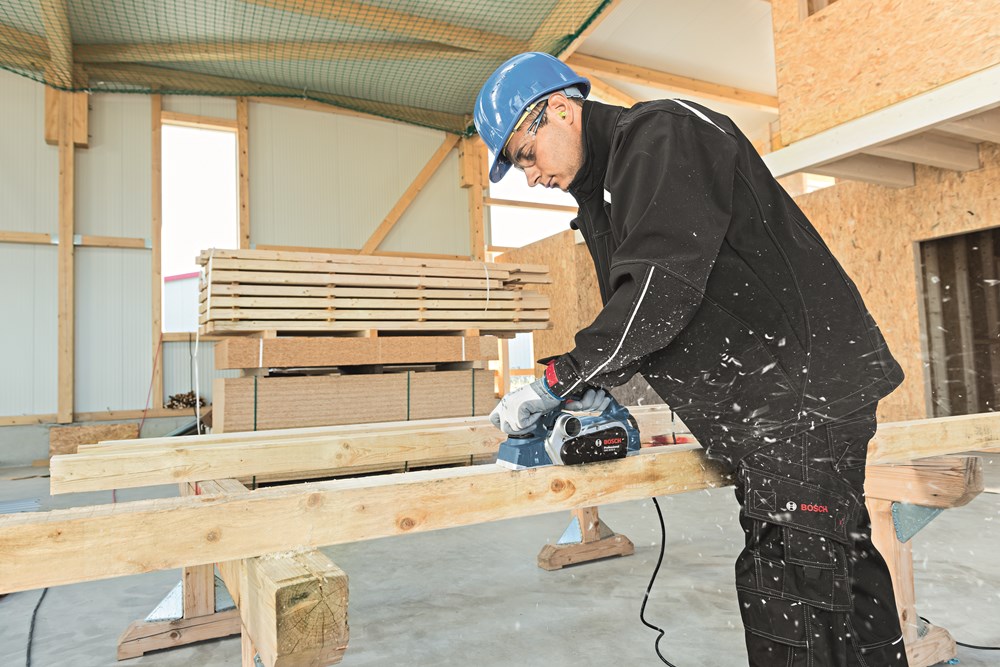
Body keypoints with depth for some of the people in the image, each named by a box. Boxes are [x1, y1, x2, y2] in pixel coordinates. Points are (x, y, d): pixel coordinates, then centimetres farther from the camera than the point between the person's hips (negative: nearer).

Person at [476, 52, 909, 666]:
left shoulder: (661, 133, -13)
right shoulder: (604, 189, 18)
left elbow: (662, 289, -25)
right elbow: (632, 312, 20)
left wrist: (556, 382, -18)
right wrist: (595, 384, 3)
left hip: (804, 391, -10)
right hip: (762, 411, 10)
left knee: (790, 596, -6)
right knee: (844, 571, 19)